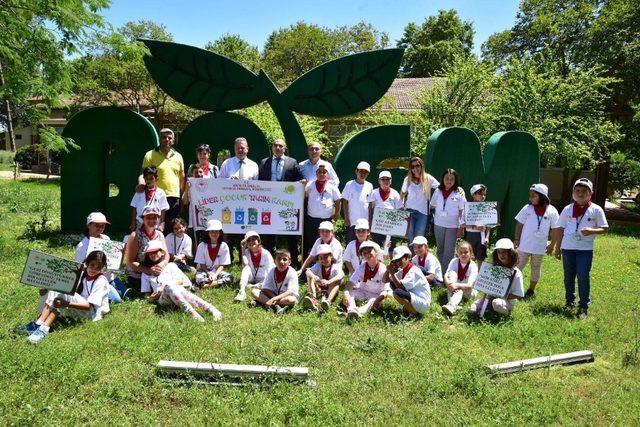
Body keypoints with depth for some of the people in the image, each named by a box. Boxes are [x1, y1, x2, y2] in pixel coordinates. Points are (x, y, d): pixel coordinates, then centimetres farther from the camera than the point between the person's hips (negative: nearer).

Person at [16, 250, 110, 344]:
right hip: (78, 308, 7)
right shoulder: (82, 273, 4)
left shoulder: (101, 281, -16)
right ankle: (38, 324, -25)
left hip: (93, 312, -7)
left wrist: (67, 304, -35)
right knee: (54, 291, -12)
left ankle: (44, 329, -36)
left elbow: (89, 306, -23)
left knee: (65, 295, -28)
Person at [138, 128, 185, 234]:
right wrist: (141, 183, -24)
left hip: (175, 198, 4)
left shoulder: (178, 156, 15)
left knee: (172, 229, 8)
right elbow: (143, 173, -3)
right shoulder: (150, 155, 3)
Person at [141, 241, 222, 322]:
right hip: (163, 299, 0)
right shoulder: (146, 273, 27)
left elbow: (180, 280, 10)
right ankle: (191, 312, -56)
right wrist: (153, 296, -1)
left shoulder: (170, 265, 26)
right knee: (168, 286, -37)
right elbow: (147, 295, 22)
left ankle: (209, 308, -53)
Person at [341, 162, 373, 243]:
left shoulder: (369, 186, 6)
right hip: (351, 221, -2)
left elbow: (370, 204, 9)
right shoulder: (350, 184, -2)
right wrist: (346, 219, -5)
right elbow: (345, 202, 0)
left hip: (365, 221, 2)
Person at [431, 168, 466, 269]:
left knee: (449, 251, -4)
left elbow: (462, 211, -5)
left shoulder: (459, 193, -5)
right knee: (440, 250, 15)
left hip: (452, 226, -3)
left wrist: (461, 228, -7)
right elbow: (432, 206, 14)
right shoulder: (438, 191, 4)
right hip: (438, 224, 4)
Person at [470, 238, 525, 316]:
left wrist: (502, 297, -20)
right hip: (492, 296, 4)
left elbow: (518, 295, -14)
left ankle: (506, 312, -6)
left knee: (496, 303, -38)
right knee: (473, 309, -16)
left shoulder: (516, 273, -14)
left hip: (507, 300, -4)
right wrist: (487, 294, -10)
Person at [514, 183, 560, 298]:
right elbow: (519, 224, 1)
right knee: (518, 267, 4)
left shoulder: (552, 211, -7)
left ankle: (531, 290, 27)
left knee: (536, 268, 14)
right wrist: (517, 239, -3)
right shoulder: (527, 208, -5)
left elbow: (556, 229, 0)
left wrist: (552, 245, 1)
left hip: (539, 246, 0)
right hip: (524, 245, 0)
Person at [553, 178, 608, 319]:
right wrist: (557, 248, 8)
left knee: (583, 278, -3)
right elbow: (560, 229, 9)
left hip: (585, 249, -2)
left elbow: (604, 228, 1)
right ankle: (569, 301, 28)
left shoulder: (596, 210, -2)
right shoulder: (568, 209, 4)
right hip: (567, 248, 3)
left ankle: (584, 307, 11)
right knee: (569, 277, 12)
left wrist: (592, 231, -20)